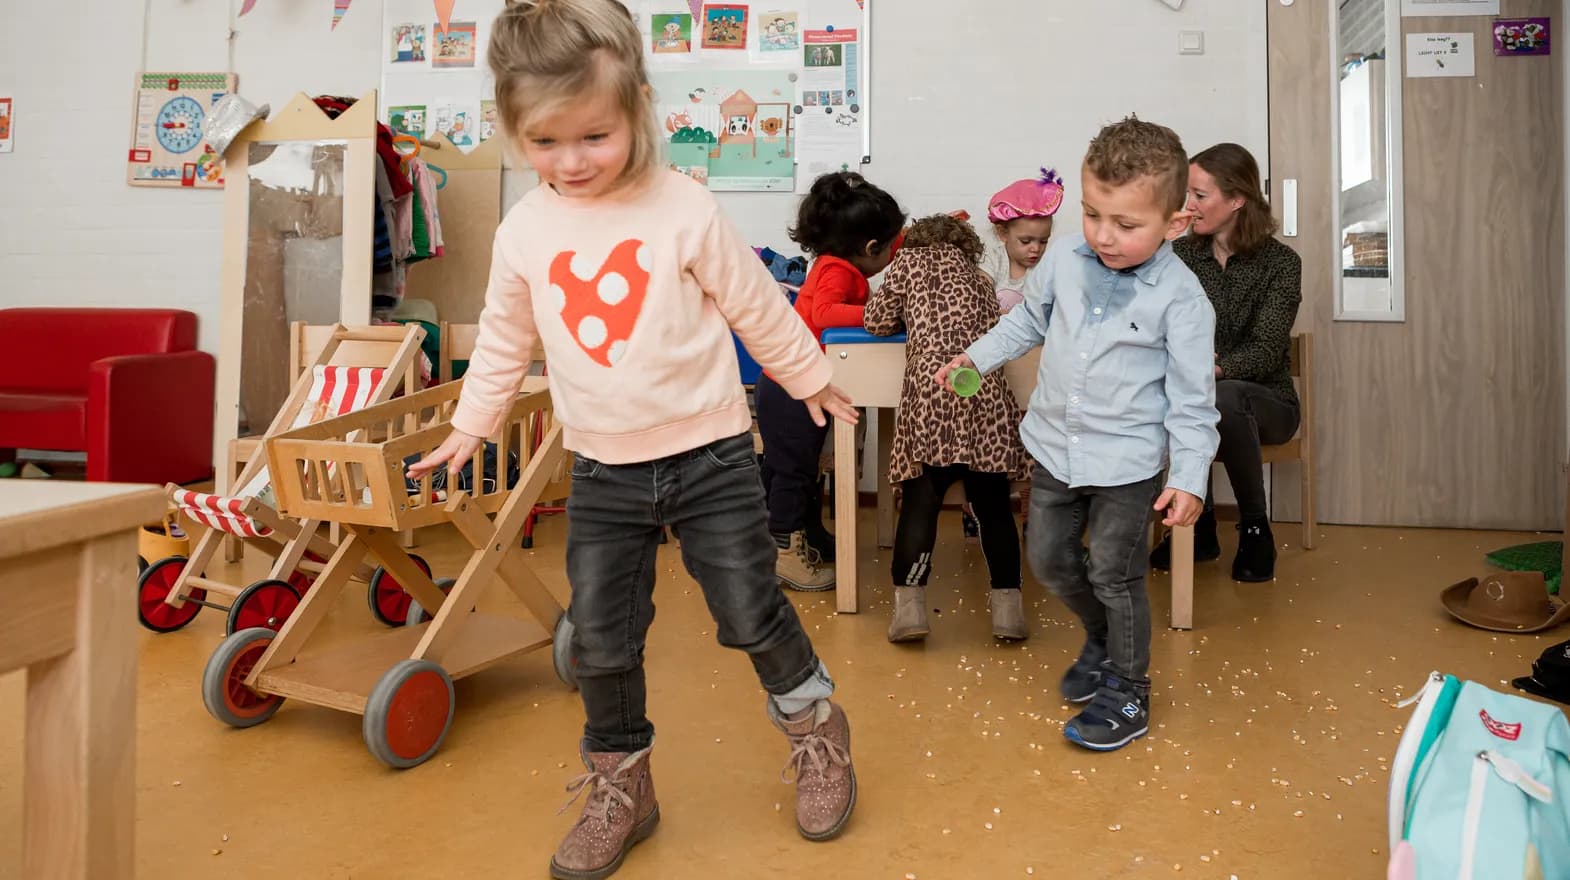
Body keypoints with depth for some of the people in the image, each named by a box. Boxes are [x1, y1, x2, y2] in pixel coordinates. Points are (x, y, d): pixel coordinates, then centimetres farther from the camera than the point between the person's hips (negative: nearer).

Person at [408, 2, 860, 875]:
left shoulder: (684, 208, -10)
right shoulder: (524, 231, -1)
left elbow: (759, 307, 0)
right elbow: (504, 339, 14)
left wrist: (810, 377, 11)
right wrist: (470, 426, 19)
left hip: (709, 454, -3)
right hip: (603, 472, 3)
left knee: (752, 614, 6)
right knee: (602, 643, 9)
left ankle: (818, 730, 34)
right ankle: (621, 788, 32)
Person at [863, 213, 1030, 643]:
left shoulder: (909, 260, 18)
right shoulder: (981, 277, 27)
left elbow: (877, 320, 16)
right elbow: (993, 331, 21)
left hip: (932, 395, -3)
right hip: (986, 396, 3)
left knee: (920, 502, -1)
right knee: (993, 504, 9)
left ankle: (909, 605, -8)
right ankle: (1008, 606, 10)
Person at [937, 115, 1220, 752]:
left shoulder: (1180, 297, -18)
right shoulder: (1064, 258, -6)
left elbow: (1192, 396, -11)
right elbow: (1030, 319, 15)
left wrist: (1190, 477, -14)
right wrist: (978, 355, 10)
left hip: (1128, 461, -5)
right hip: (1056, 444, 5)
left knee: (1113, 576, 5)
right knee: (1048, 559, 16)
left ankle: (1128, 693, 28)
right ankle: (1103, 641, 44)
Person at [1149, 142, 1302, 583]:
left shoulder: (1280, 262, -6)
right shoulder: (1180, 254, 3)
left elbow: (1265, 352, -17)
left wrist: (1210, 369, -36)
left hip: (1265, 400, -2)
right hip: (1195, 395, 2)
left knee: (1224, 397, -37)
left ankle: (1255, 529, -14)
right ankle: (1199, 526, -12)